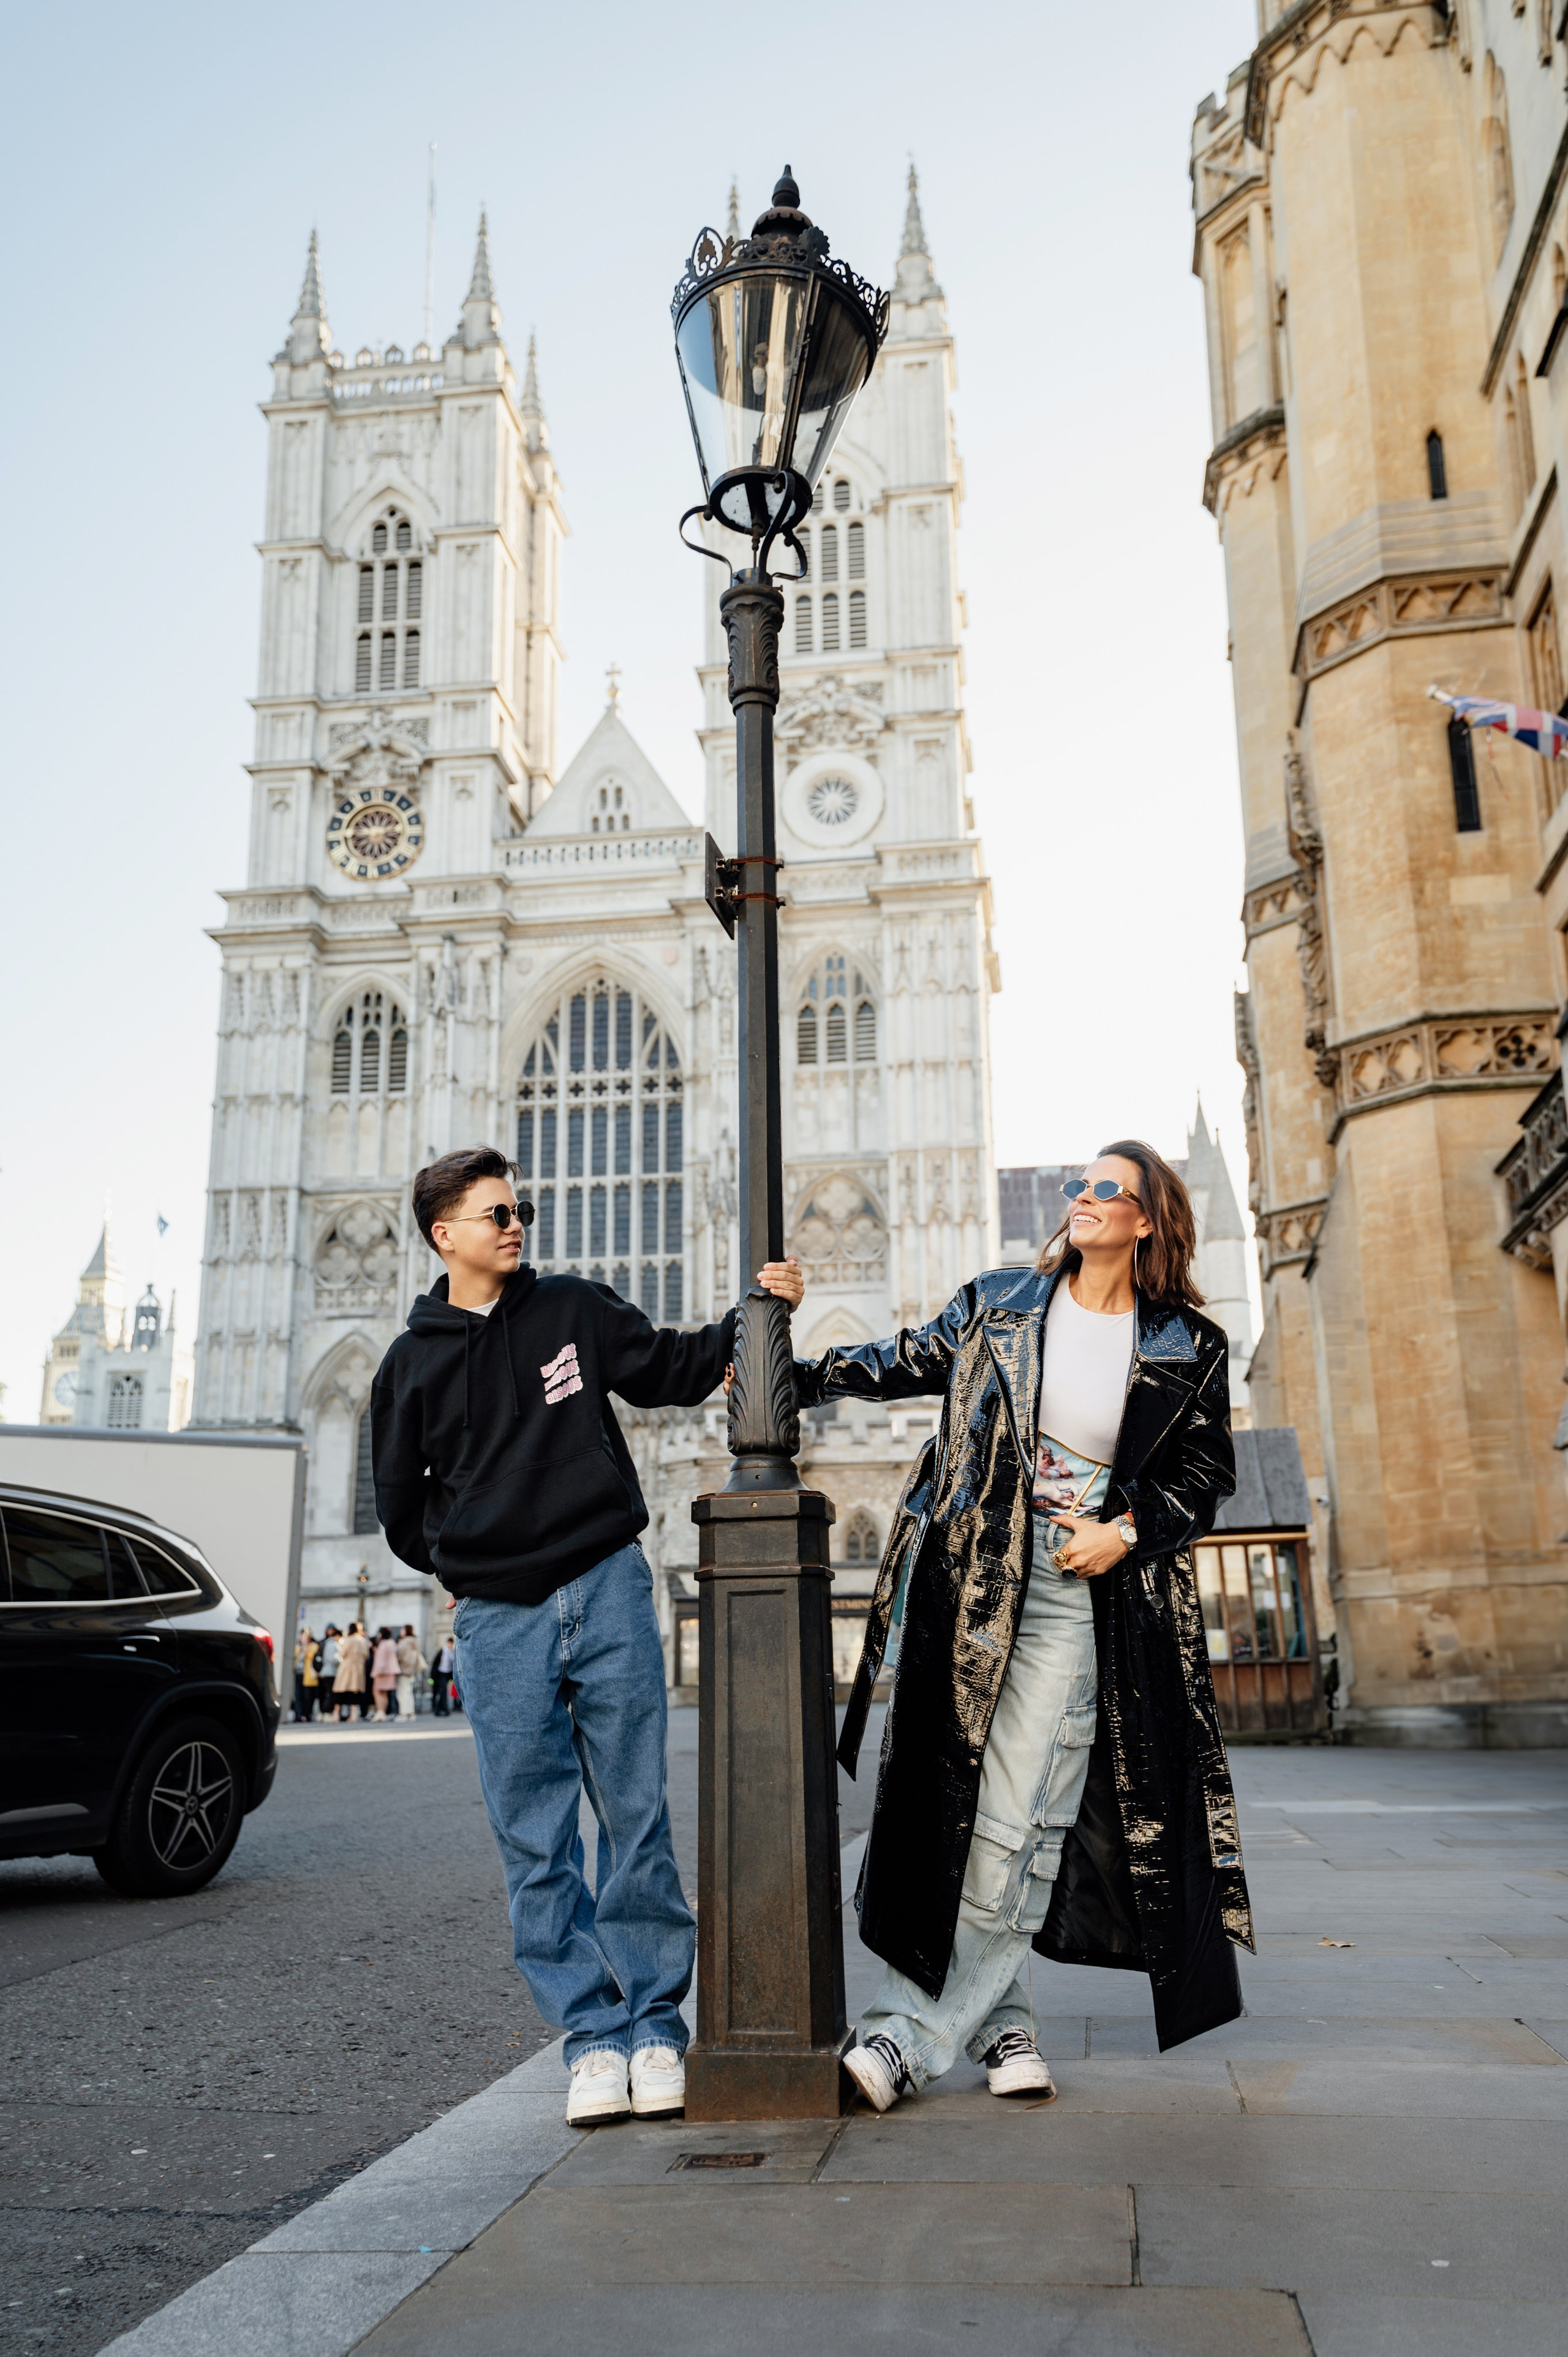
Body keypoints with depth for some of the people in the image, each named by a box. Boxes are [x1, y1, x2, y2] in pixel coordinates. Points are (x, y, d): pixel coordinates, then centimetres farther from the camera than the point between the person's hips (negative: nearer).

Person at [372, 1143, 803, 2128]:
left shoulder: (574, 1309, 6)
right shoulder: (413, 1364, 7)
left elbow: (673, 1369, 11)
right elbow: (401, 1507, 15)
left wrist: (753, 1315, -1)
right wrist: (473, 1561, 9)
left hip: (610, 1594, 0)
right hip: (501, 1622, 0)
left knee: (639, 1819, 2)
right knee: (537, 1843, 2)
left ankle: (655, 2025, 12)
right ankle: (594, 2033, 12)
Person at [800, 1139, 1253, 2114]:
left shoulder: (1190, 1351, 5)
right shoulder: (999, 1304, 8)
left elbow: (1204, 1477, 10)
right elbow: (904, 1364, 18)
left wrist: (1125, 1532, -5)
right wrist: (794, 1376, 11)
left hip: (1079, 1601, -1)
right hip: (966, 1583, 1)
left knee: (1013, 1822, -6)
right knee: (952, 1804, 0)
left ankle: (914, 2029, 2)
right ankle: (999, 2017, 16)